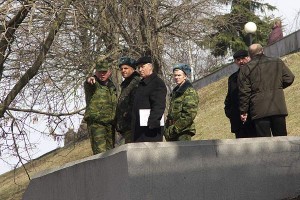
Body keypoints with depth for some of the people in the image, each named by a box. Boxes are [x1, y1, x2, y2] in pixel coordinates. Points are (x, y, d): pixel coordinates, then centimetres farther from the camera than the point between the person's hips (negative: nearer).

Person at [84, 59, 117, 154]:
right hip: (96, 122, -6)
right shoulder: (93, 84, -1)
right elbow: (89, 85, -27)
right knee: (100, 152, -15)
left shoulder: (112, 86, 18)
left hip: (110, 123, 6)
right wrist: (90, 80, -50)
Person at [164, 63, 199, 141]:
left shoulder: (190, 92, -7)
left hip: (183, 132, -8)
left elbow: (189, 115, -16)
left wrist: (173, 129, -16)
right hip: (173, 133, 8)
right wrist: (167, 129, 9)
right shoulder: (175, 92, 18)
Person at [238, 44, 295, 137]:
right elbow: (289, 79, 6)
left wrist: (243, 111, 3)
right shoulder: (277, 62, 8)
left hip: (259, 111, -2)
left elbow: (244, 92, -3)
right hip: (278, 108, 2)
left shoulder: (245, 69, 0)